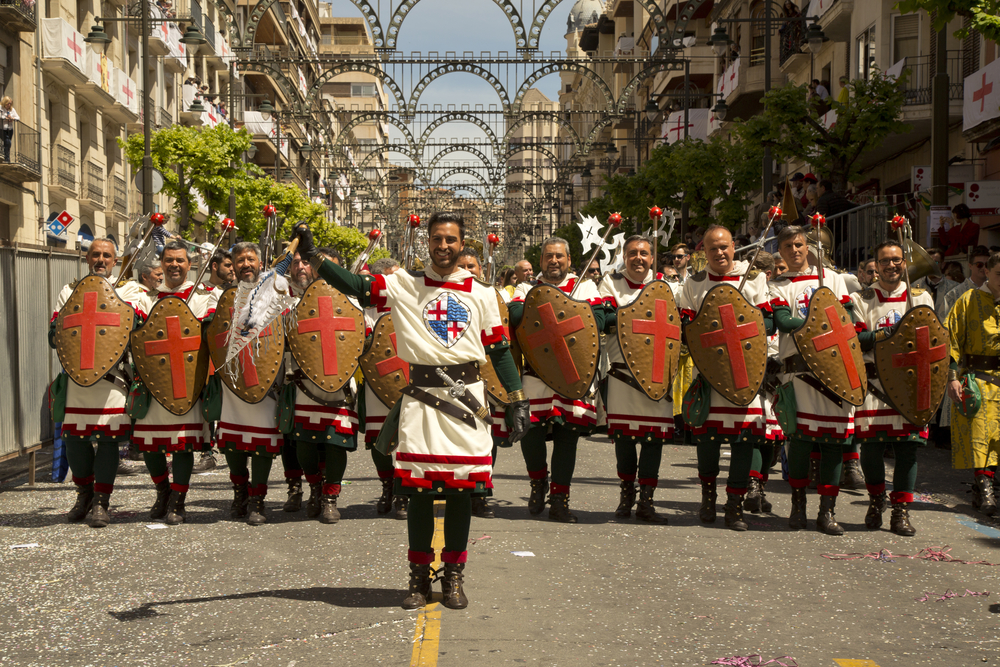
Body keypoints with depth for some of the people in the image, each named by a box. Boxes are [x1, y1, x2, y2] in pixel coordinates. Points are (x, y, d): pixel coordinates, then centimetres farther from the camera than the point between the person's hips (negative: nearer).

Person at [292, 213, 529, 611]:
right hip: (421, 397, -1)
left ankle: (454, 577, 14)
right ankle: (419, 578, 12)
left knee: (462, 488, 2)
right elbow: (357, 287, -4)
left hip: (465, 397, 1)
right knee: (419, 488, 0)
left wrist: (518, 401, 4)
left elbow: (499, 350, 9)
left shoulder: (481, 294, 9)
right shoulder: (405, 286, 6)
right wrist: (312, 257, -15)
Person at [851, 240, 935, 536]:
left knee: (908, 445, -4)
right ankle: (876, 498, 21)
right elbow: (854, 340, -3)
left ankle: (901, 511, 5)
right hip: (873, 382, -1)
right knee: (871, 445, -4)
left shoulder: (921, 298, 12)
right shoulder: (862, 299, 7)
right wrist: (888, 333, -17)